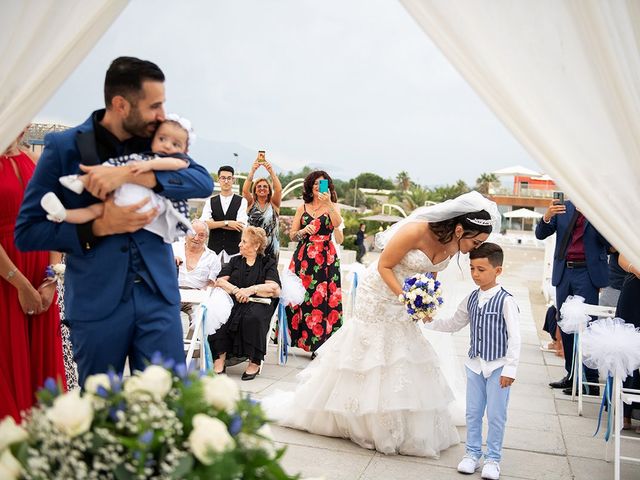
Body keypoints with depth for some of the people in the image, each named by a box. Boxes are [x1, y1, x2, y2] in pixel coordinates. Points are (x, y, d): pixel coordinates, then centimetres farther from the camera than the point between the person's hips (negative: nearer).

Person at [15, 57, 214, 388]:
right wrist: (99, 227, -17)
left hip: (158, 295, 2)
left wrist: (132, 175, -22)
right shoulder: (64, 147, -3)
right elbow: (26, 232, -3)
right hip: (96, 301, -1)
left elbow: (204, 183, -11)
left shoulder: (157, 142, 5)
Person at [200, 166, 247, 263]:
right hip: (214, 249, 2)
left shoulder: (241, 201, 2)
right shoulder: (210, 202, 9)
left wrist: (214, 223, -5)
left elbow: (241, 226, -10)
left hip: (234, 251, -2)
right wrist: (227, 223, -12)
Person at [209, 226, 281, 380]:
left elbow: (274, 289, -2)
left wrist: (251, 289, -9)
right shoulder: (235, 261, 25)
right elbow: (220, 281, 11)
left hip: (259, 303, -3)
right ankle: (219, 360, -29)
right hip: (234, 301, 3)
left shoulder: (268, 262, 13)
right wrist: (236, 290, -7)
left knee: (253, 317, -37)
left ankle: (255, 362, -24)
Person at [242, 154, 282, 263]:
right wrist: (252, 171, -21)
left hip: (271, 248, 0)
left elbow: (278, 189, -12)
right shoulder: (251, 203, 6)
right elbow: (245, 190, -11)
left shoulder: (273, 204, 6)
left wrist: (271, 171, -22)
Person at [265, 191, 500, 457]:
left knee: (408, 364, 11)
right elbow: (383, 266, -22)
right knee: (368, 361, 5)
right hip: (379, 294, -7)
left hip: (404, 309, 7)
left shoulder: (453, 243, -9)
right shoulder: (416, 231, -31)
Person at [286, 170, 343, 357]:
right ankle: (294, 337, 13)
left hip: (325, 258, -2)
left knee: (322, 299, -5)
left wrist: (328, 204, -24)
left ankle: (319, 344, 2)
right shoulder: (302, 208, 12)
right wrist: (304, 231, -10)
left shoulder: (332, 206, 8)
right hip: (303, 257, 2)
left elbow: (337, 223, -15)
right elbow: (292, 235, 9)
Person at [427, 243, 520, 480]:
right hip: (475, 364, 5)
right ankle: (472, 454, 28)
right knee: (473, 413, 13)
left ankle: (492, 459, 22)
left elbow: (514, 337, -13)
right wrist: (431, 320, 0)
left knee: (496, 415, 6)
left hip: (498, 367, -5)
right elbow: (454, 324, 15)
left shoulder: (505, 300, -14)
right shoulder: (471, 299, 2)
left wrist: (509, 369, -15)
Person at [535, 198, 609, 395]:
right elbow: (540, 234, 5)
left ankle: (591, 380, 0)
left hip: (587, 273, -4)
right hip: (564, 272, 4)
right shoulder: (564, 208, 10)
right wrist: (547, 216, -15)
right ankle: (571, 375, 19)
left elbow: (608, 241, -11)